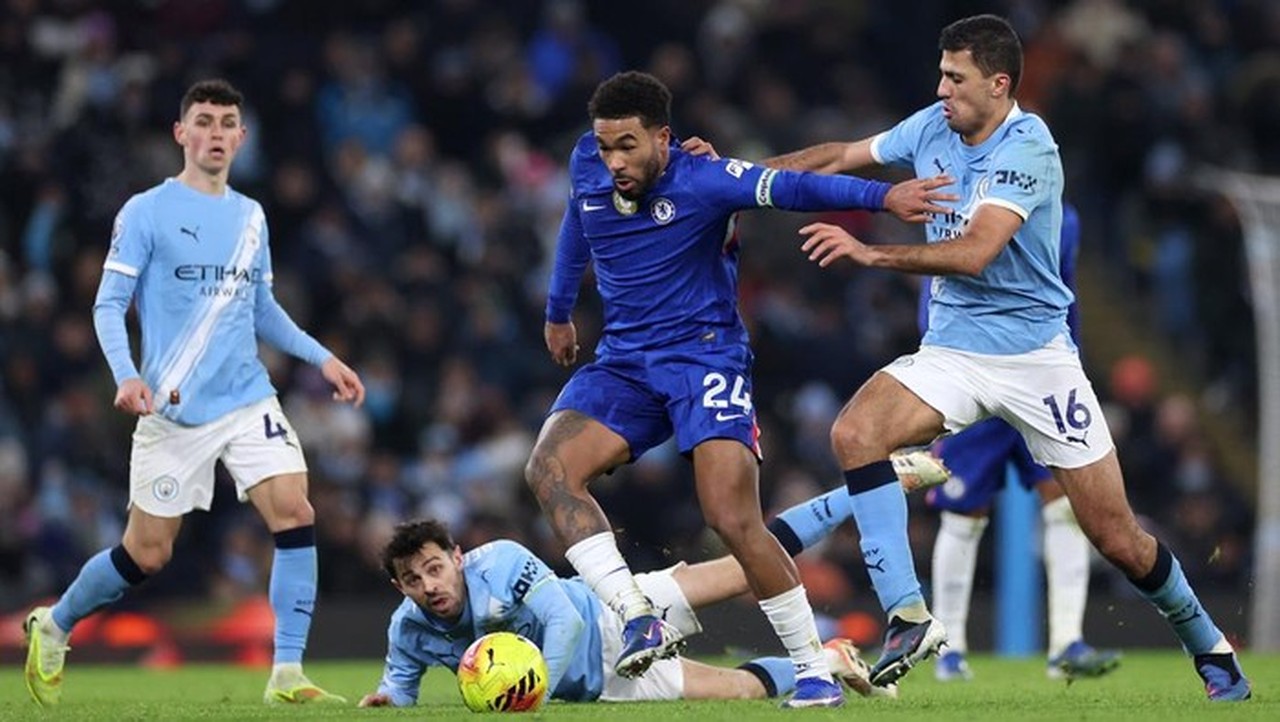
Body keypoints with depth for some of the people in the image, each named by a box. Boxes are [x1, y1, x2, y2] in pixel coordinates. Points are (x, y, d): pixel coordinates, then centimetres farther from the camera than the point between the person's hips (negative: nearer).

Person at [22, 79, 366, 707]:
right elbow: (109, 304, -7)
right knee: (147, 554, 1)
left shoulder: (250, 216, 12)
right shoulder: (146, 212, -5)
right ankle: (53, 626, 28)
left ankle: (287, 675, -12)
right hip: (174, 411, -4)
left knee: (295, 513, -15)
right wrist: (126, 375, -23)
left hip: (248, 401, 4)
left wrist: (321, 358, 14)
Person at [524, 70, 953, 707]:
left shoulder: (701, 181, -17)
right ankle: (639, 621, -25)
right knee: (548, 470, -21)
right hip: (623, 362, 5)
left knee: (734, 519, -18)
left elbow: (791, 188, -29)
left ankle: (814, 670, -4)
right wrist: (558, 312, 34)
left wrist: (883, 196, -43)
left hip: (705, 357, -5)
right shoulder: (586, 166, 1)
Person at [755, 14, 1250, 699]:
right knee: (853, 432, -24)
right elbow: (839, 156, 14)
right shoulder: (934, 128, 1)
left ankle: (1207, 645, 23)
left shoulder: (1027, 147, -18)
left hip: (1036, 355, -5)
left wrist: (869, 253, -29)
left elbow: (973, 253, -28)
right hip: (950, 352, 5)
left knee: (1118, 539, -2)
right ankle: (907, 616, -24)